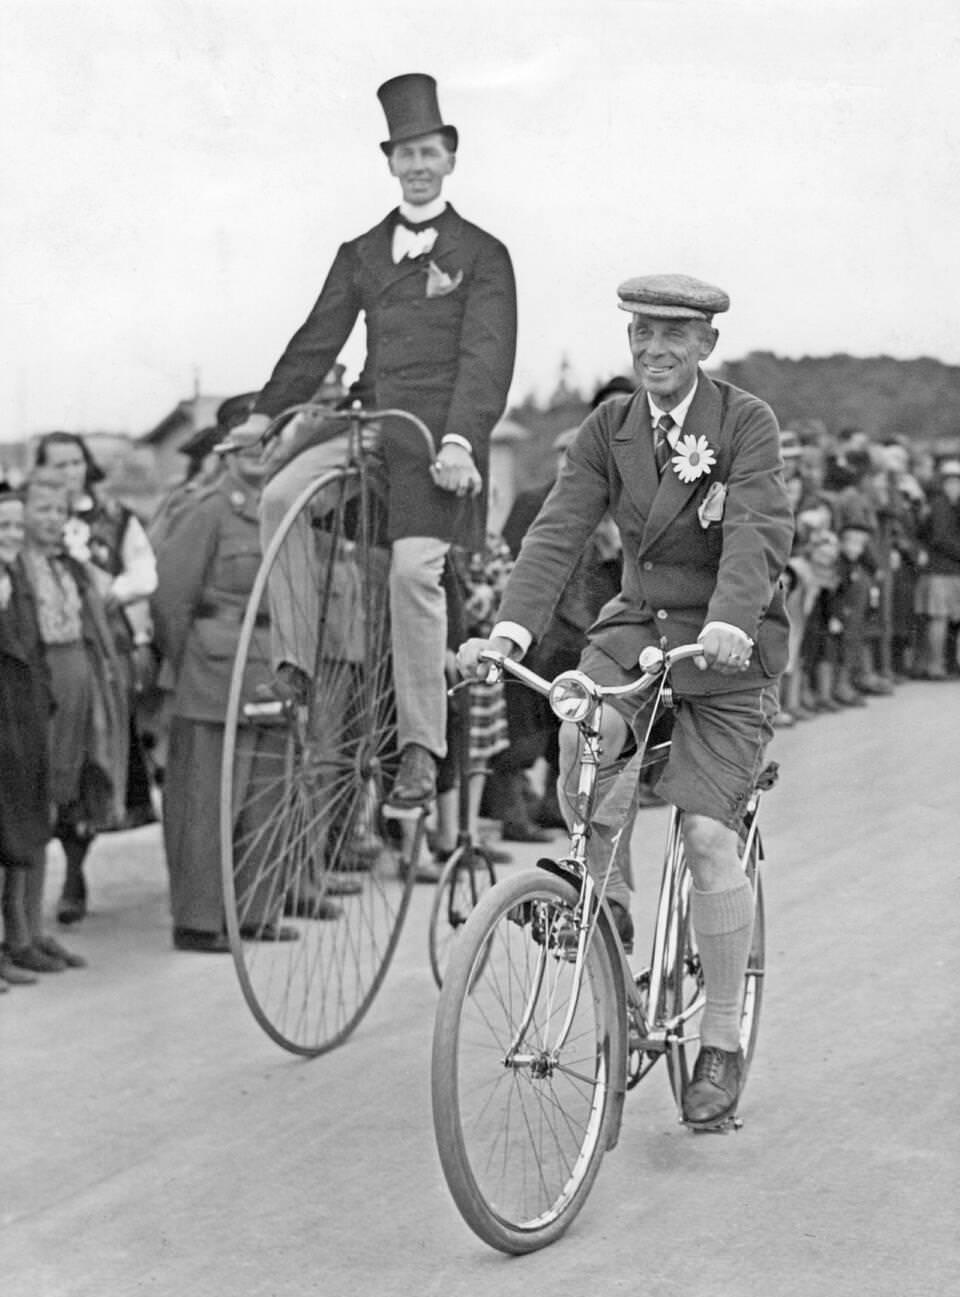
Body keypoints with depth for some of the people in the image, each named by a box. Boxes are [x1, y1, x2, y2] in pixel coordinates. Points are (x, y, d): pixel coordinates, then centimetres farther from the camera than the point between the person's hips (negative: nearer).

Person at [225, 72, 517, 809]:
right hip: (369, 421, 5)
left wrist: (460, 442, -20)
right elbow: (319, 340, 15)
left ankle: (421, 748, -12)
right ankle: (293, 667, -13)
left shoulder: (482, 255, 4)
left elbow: (486, 358, -7)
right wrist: (266, 414, 4)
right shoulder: (361, 253, 18)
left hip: (436, 436, -4)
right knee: (282, 498, -21)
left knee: (414, 569, -19)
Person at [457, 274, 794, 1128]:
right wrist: (509, 630, -26)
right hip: (639, 626, 3)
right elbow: (559, 531, -10)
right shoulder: (609, 429, 1)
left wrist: (728, 623, -45)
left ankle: (722, 1043, 2)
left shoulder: (747, 424, -12)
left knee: (708, 835, -12)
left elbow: (759, 534, -26)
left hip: (727, 647, -3)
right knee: (582, 729, -31)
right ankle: (604, 894, -5)